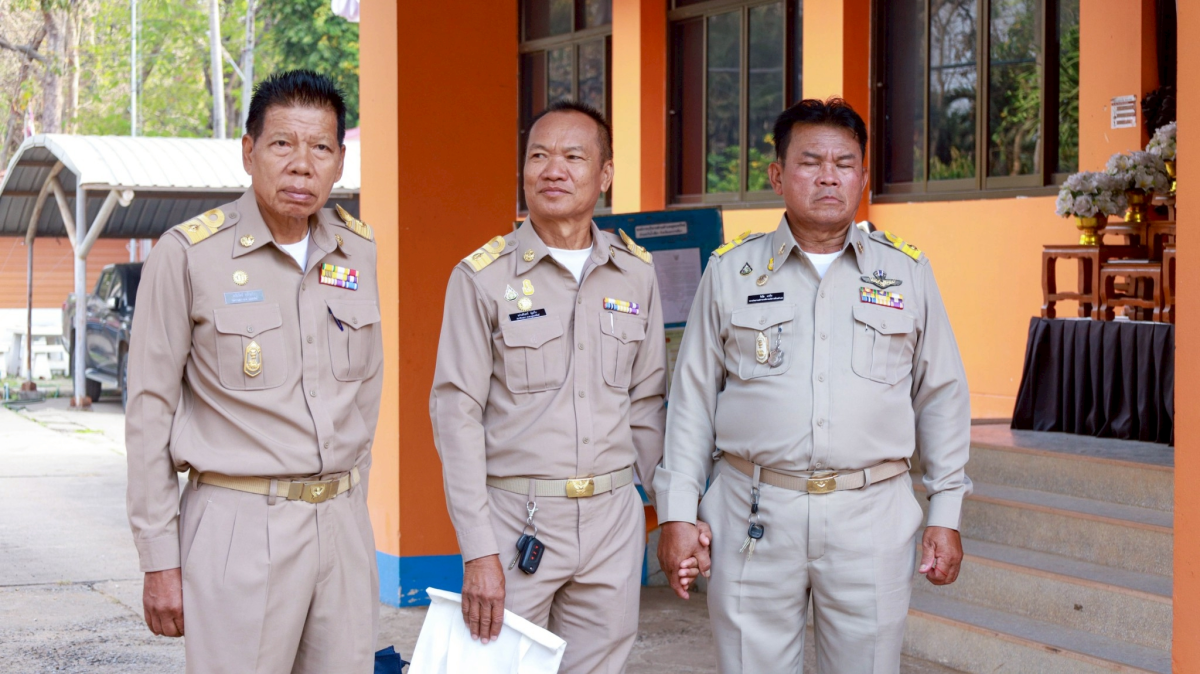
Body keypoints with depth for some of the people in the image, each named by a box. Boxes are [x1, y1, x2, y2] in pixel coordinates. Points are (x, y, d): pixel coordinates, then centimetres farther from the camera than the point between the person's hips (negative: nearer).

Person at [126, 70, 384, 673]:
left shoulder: (358, 250, 8)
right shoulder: (188, 253, -6)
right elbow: (150, 411, -5)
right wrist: (160, 560, -7)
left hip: (343, 525, 5)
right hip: (240, 528, -5)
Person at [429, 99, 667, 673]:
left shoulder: (636, 273, 7)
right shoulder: (482, 276, -4)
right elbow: (456, 415, -7)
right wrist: (477, 552, -12)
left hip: (613, 517, 3)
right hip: (515, 517, -3)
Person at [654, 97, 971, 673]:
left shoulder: (907, 272, 9)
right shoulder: (731, 270, 7)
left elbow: (941, 396, 12)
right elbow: (693, 396, 8)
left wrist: (946, 515, 7)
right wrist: (677, 514, 2)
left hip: (872, 517, 1)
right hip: (755, 516, 0)